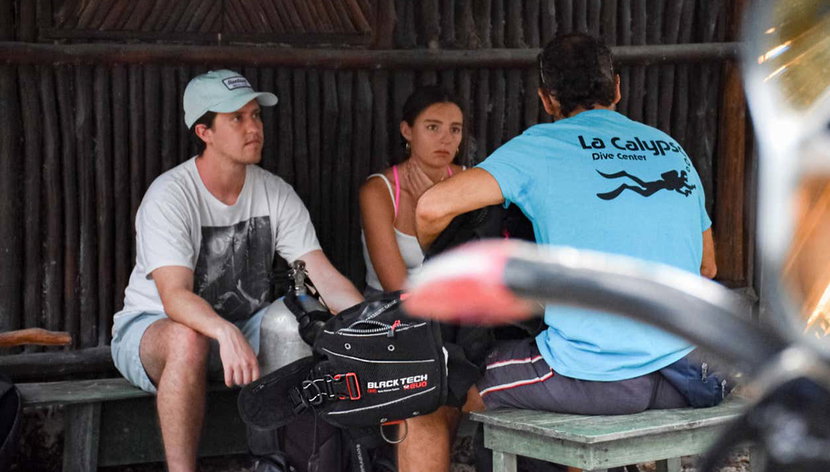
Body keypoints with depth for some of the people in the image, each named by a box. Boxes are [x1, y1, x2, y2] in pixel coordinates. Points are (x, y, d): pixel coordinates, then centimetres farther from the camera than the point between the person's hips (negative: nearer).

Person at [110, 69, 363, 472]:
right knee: (188, 340, -39)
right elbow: (175, 296, -32)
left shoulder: (276, 194, -3)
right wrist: (226, 333, -52)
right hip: (153, 324, -5)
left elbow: (325, 277, -11)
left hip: (240, 327, 5)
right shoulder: (170, 196, -19)